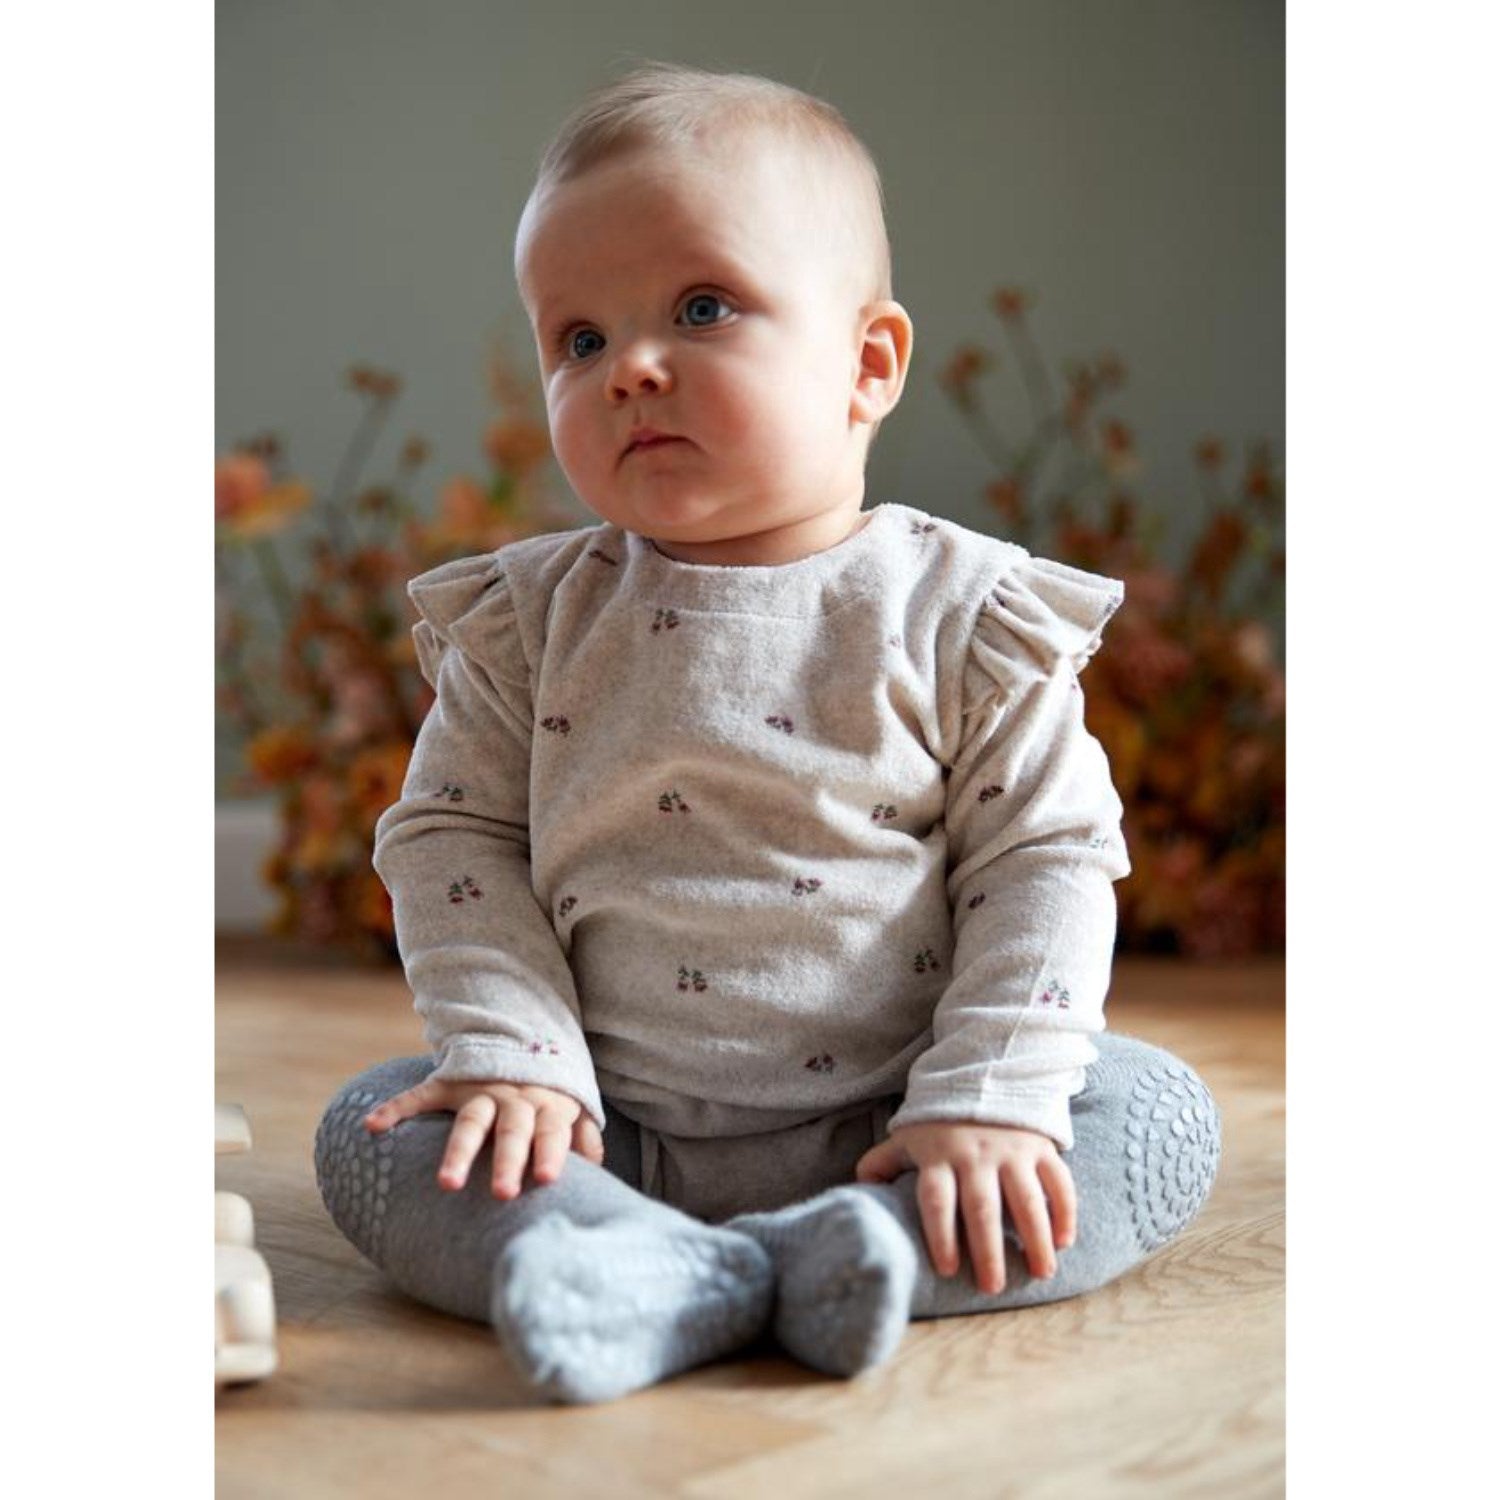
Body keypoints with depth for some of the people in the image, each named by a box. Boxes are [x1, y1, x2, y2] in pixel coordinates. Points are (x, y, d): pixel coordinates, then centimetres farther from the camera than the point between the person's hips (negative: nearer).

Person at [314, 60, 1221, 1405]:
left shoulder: (965, 614, -6)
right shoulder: (528, 618, 1)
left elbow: (1046, 860, -6)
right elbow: (455, 838, 1)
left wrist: (987, 1104, -15)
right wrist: (513, 1057, -12)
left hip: (888, 1129, -1)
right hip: (610, 1131, 2)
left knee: (1164, 1115, -17)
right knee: (372, 1128, -16)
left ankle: (832, 1251, -29)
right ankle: (688, 1280, -32)